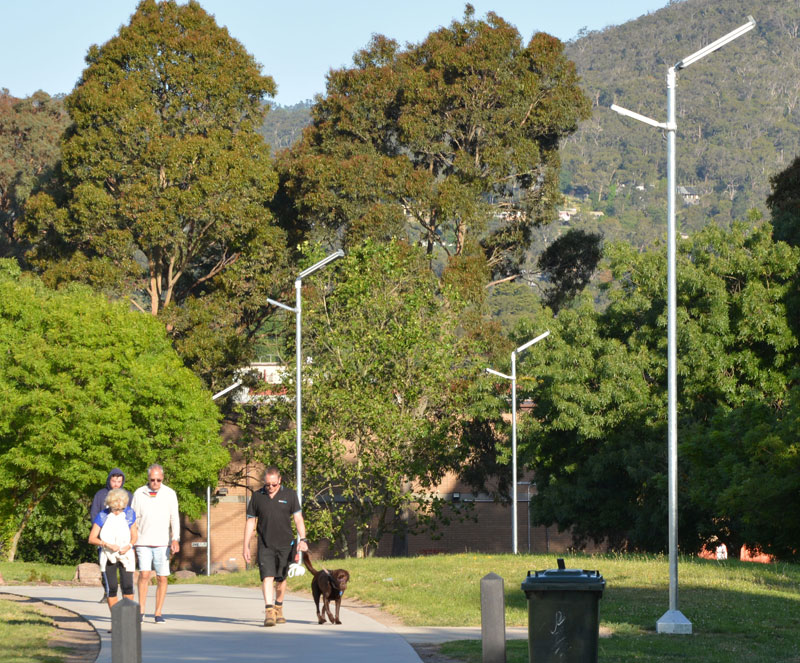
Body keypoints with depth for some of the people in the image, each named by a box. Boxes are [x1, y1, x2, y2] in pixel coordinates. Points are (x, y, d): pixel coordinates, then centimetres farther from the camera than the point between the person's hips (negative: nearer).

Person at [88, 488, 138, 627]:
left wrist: (129, 545, -12)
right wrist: (108, 545, -20)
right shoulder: (102, 516, -7)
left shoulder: (129, 514, 0)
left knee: (128, 586, -8)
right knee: (111, 588, -3)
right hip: (108, 557, -1)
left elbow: (134, 535, 8)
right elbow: (92, 538, -7)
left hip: (126, 555, 1)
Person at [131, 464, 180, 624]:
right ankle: (141, 611, -6)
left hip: (162, 543, 0)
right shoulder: (139, 494, 5)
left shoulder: (169, 494, 4)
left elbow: (174, 518, 0)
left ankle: (158, 613, 7)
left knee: (162, 578, -1)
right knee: (144, 574, -13)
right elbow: (133, 519, 8)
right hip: (143, 543, 0)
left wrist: (176, 539, -13)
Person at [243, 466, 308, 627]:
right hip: (265, 545, -1)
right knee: (267, 577, -15)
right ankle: (269, 612, -23)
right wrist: (246, 546, 5)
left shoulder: (289, 495, 3)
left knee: (281, 579, 10)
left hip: (285, 545, 1)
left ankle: (279, 609, 30)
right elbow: (250, 522, 8)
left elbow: (298, 518, 1)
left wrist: (302, 539, -13)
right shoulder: (257, 497, 4)